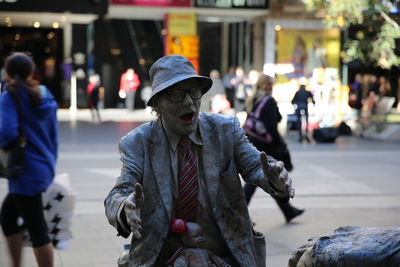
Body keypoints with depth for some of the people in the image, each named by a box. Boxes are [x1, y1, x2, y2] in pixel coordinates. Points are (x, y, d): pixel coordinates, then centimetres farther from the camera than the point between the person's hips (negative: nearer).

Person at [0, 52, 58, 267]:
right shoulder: (45, 98, 10)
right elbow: (53, 137, 15)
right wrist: (50, 166, 23)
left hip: (26, 173, -8)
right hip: (44, 170, 8)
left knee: (36, 230, -2)